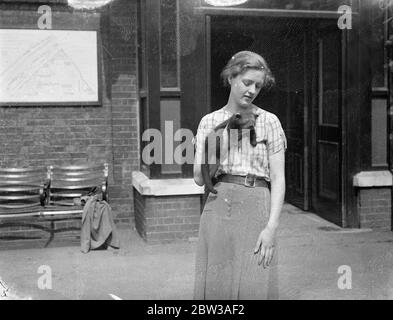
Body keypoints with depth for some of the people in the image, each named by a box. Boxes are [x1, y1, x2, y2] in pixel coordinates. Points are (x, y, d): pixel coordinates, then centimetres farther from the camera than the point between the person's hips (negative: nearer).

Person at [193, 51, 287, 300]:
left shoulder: (269, 121, 6)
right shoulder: (209, 122, 10)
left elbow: (278, 179, 0)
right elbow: (199, 178, 7)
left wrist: (272, 227, -10)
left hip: (256, 207, -1)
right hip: (218, 207, 2)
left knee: (255, 287, -6)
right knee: (215, 286, 0)